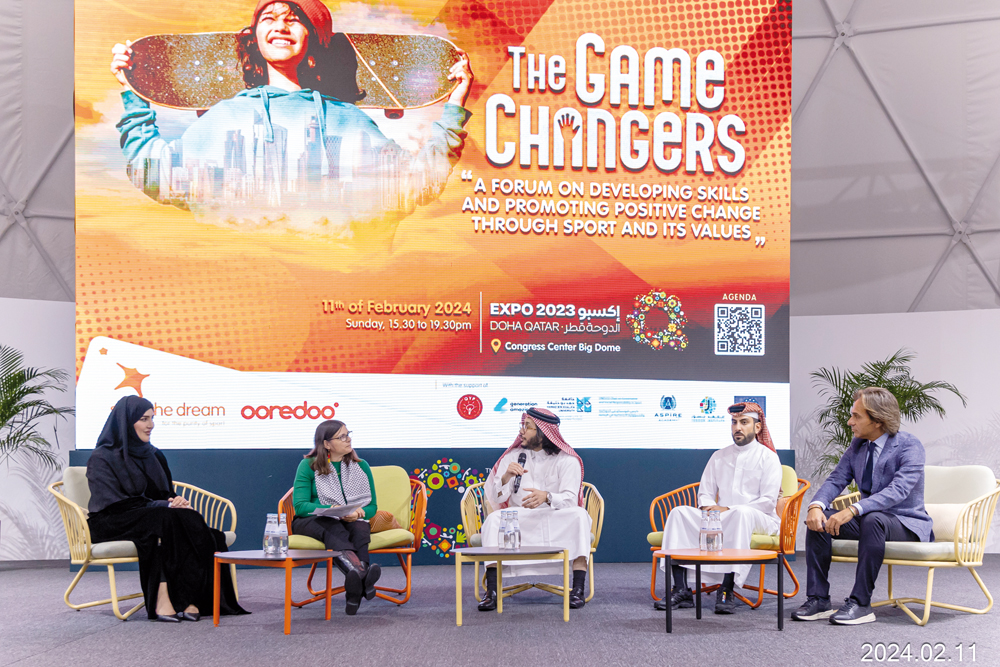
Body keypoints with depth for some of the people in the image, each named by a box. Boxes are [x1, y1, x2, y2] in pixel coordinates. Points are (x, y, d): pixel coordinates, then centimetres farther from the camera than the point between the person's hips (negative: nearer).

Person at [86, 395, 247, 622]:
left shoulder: (154, 455, 17)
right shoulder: (102, 458, -4)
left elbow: (166, 495, 17)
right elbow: (117, 504, -14)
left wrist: (176, 501, -9)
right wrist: (164, 505, -21)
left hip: (155, 520, 6)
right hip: (113, 526, -6)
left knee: (190, 519, -26)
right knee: (163, 519, -35)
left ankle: (191, 599, -37)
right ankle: (162, 601, -40)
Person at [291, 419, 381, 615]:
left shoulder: (361, 466, 12)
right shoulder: (309, 465, 2)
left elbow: (372, 507, 10)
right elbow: (300, 505, -7)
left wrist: (356, 513, -14)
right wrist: (331, 510, -23)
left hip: (351, 522, 2)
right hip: (312, 522, -2)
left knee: (360, 529, -35)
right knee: (334, 528, -38)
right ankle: (363, 577, -65)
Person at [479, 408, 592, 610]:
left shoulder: (567, 460, 0)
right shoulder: (513, 456, 9)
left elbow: (570, 500, -14)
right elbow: (496, 499, 1)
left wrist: (546, 497, -35)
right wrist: (506, 477, -20)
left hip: (557, 524, -2)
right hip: (519, 521, 2)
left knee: (579, 514, -31)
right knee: (494, 519, -28)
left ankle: (578, 589, -33)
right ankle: (491, 591, -32)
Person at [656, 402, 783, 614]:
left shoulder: (768, 458, 2)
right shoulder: (719, 457, 18)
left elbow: (768, 501, -9)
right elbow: (705, 493, 19)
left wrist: (727, 509, -16)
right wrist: (709, 508, -6)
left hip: (760, 520, -5)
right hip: (720, 518, 5)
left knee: (741, 513, -40)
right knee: (680, 513, -18)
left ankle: (727, 590, -41)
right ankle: (680, 590, -26)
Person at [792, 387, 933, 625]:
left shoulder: (910, 446, -17)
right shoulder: (858, 446, 6)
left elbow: (898, 490, -31)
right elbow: (836, 480, 3)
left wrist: (853, 510, -42)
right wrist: (816, 506, -21)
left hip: (907, 524, -7)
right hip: (870, 519, 7)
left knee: (873, 520, -39)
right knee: (819, 519, -15)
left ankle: (861, 603, -32)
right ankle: (818, 600, -14)